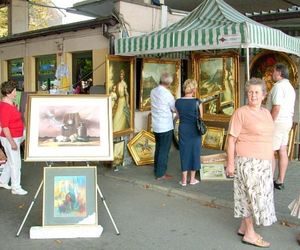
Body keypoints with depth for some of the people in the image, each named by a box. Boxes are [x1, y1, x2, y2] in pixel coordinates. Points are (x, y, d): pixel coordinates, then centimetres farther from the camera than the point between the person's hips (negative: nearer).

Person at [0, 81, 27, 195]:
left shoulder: (10, 104, 8)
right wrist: (12, 142, -24)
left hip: (16, 138, 10)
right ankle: (16, 188, 10)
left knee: (11, 161, 21)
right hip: (10, 139, -10)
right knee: (15, 163, -1)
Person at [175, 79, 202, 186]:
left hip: (183, 130, 2)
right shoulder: (197, 102, -13)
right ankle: (192, 179, 20)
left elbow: (179, 116, 6)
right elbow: (200, 118, -2)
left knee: (184, 152, 10)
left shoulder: (178, 102, -6)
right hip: (195, 130, -2)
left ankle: (184, 180, 13)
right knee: (194, 152, 11)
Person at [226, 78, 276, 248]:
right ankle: (250, 234, 11)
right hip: (248, 161, -7)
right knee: (253, 196, -1)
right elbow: (232, 139, -11)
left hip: (264, 162, 7)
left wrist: (271, 160, 16)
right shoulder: (241, 113, -10)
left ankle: (244, 227, 27)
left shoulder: (266, 113, 11)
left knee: (250, 196, 13)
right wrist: (230, 163, -13)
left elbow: (267, 138, 17)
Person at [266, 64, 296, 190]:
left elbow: (276, 108, -23)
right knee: (282, 152, 9)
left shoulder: (278, 86, -16)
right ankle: (280, 181, 14)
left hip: (278, 122, -10)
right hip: (287, 122, 10)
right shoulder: (290, 87, 16)